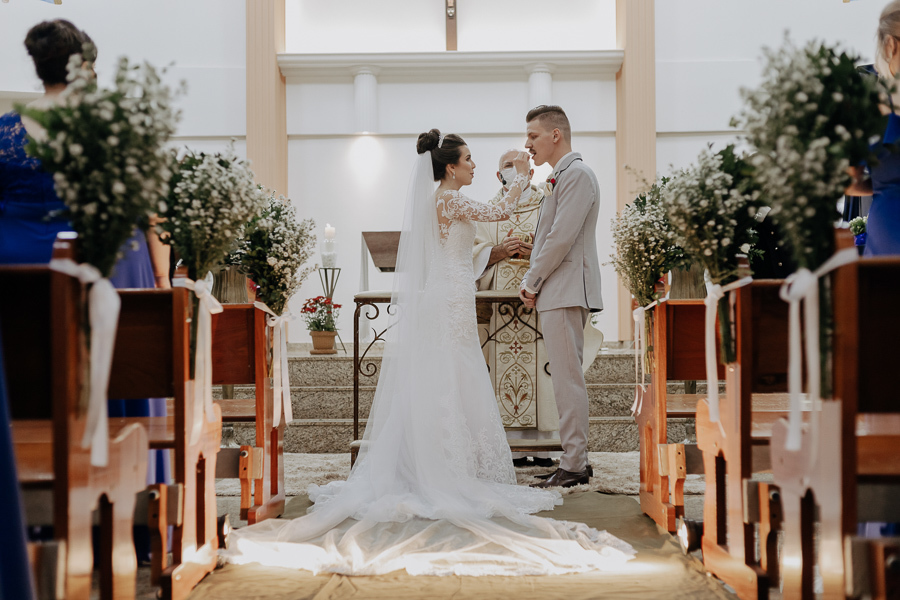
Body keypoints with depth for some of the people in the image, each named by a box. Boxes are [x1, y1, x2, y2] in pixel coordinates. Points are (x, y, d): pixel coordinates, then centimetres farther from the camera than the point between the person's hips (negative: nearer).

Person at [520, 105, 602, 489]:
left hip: (567, 292, -10)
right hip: (556, 293, 10)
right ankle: (577, 459, 17)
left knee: (568, 378, -9)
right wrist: (534, 285, 10)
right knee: (566, 377, 12)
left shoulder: (577, 174, -11)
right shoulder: (561, 177, 21)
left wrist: (531, 283, -10)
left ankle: (573, 467, -7)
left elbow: (562, 238, -18)